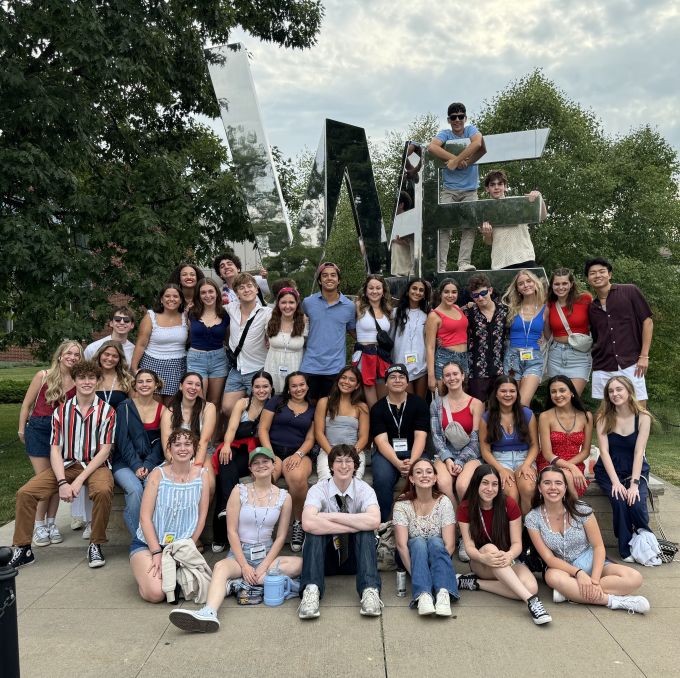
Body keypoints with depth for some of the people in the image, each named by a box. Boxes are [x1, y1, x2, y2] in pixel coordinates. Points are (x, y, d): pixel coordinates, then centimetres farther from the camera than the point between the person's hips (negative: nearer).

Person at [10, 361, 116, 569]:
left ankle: (96, 545, -14)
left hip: (95, 465, -3)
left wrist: (79, 480, -18)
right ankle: (23, 549, 5)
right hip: (65, 465, 3)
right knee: (25, 493, -12)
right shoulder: (61, 411, 3)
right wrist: (62, 482, -16)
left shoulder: (107, 411, -4)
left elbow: (104, 450, -9)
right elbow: (55, 450, -2)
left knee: (103, 490, -34)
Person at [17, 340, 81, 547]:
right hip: (39, 429, -2)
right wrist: (22, 431, 5)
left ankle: (51, 523, 19)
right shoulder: (43, 376, -7)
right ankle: (39, 525, 12)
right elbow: (27, 405, 2)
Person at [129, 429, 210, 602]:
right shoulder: (158, 474, -9)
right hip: (148, 543, -2)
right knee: (156, 594, -22)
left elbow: (202, 516, 1)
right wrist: (157, 553, -18)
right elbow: (145, 517, -12)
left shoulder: (201, 475, -2)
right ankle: (145, 572, 13)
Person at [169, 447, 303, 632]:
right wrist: (244, 566, -14)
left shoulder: (284, 497, 3)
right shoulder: (239, 492, 0)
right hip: (239, 553, -1)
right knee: (220, 567, -34)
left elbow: (281, 537, 1)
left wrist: (263, 567, -11)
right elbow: (232, 531, -4)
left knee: (298, 564, -27)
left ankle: (237, 583, -29)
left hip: (267, 554, 2)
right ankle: (208, 613, -59)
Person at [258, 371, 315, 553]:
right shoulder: (276, 402, 11)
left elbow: (310, 439, 13)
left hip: (298, 453, 1)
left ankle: (298, 523, -14)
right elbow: (263, 429, 5)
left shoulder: (312, 409, 17)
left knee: (298, 478, -36)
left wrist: (299, 454, -7)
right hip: (273, 449, -1)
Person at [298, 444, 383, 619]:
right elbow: (308, 523, -34)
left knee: (366, 532, -28)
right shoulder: (319, 490, -13)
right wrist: (354, 525, -32)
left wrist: (332, 516, -30)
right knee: (315, 531, -29)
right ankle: (311, 591, -40)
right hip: (325, 556, -1)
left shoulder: (364, 489, -9)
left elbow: (374, 521, -31)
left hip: (355, 556, 1)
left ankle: (370, 591, -38)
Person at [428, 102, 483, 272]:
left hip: (470, 189, 0)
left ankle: (464, 263, -18)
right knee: (444, 226, -13)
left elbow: (477, 143, -17)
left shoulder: (471, 130, 7)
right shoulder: (445, 134, 8)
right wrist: (457, 159, -18)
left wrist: (456, 160, -19)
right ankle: (441, 267, -17)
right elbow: (432, 147, -14)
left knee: (469, 225, -13)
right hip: (448, 189, 0)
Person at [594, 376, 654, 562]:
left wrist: (634, 484, -21)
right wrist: (615, 482, -20)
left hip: (636, 470, 0)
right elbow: (604, 451, -10)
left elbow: (639, 452, -13)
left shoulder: (643, 417, -7)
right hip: (609, 470, 0)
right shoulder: (603, 417, -5)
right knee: (619, 500, -27)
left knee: (636, 503, -26)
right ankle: (626, 549, -7)